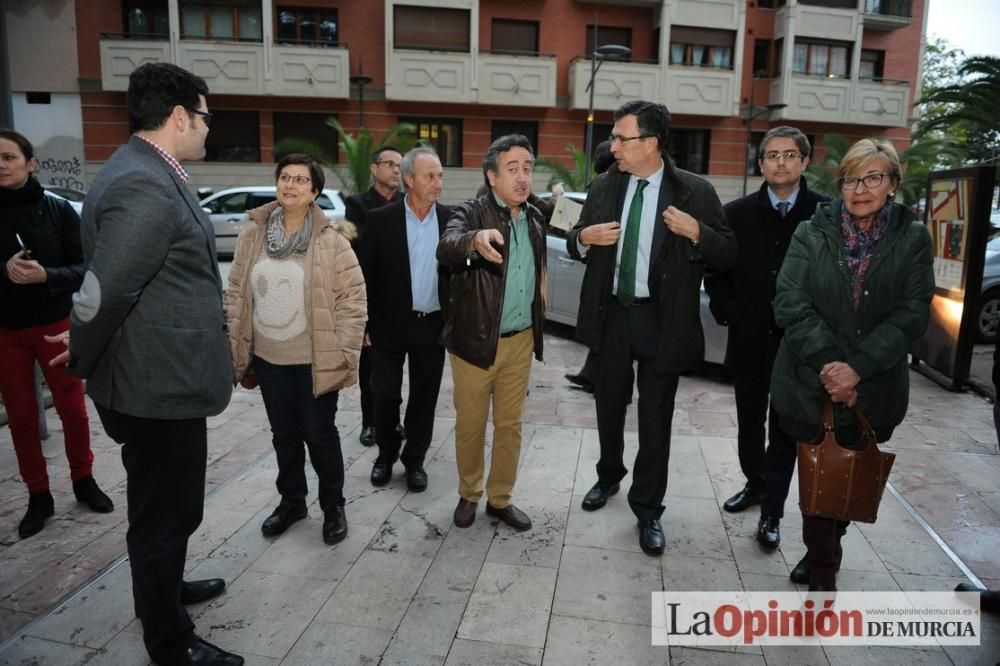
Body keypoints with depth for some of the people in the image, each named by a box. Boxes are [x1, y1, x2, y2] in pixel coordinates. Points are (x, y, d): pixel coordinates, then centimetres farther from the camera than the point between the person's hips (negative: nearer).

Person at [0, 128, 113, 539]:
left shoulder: (58, 210, -4)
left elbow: (82, 267, -6)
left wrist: (45, 275, -24)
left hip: (55, 325, -1)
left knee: (73, 409, 6)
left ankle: (84, 480, 27)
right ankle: (38, 497, 22)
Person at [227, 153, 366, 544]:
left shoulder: (332, 239, -9)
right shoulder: (253, 234, 2)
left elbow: (353, 299, -9)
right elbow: (236, 295, 7)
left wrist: (345, 355, -11)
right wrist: (237, 351, 5)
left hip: (315, 361, -4)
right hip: (268, 358, 4)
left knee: (320, 434, 9)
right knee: (284, 435, 18)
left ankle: (333, 506, 28)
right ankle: (291, 501, 37)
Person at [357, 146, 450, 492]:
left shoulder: (450, 219, 1)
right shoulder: (380, 219, -5)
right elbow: (366, 275, -3)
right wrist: (364, 324, -5)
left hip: (432, 325, 2)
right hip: (390, 324, -1)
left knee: (424, 397, 11)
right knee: (385, 395, 8)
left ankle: (414, 459, 29)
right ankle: (386, 454, 31)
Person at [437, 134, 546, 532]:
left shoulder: (536, 218, 7)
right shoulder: (470, 213, -12)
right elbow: (446, 248, -34)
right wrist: (475, 239, -55)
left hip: (521, 341, 5)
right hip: (475, 339, -4)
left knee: (510, 425, 14)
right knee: (470, 425, 9)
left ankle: (500, 499, 30)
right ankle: (469, 495, 31)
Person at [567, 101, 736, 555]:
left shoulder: (695, 191, -7)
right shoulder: (604, 186, 3)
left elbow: (728, 255, -5)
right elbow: (574, 244, 12)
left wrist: (696, 233, -23)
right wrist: (584, 237, -11)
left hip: (662, 321, -3)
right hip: (610, 315, 3)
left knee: (655, 417, 6)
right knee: (609, 406, 17)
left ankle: (648, 509, 23)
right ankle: (609, 476, 43)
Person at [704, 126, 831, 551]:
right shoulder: (737, 214, 1)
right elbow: (715, 271, 7)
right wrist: (725, 312, -4)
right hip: (748, 341, 3)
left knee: (785, 433, 6)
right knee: (749, 424, 17)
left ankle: (771, 512, 16)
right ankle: (756, 484, 38)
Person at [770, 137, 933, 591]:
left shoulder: (912, 238, 1)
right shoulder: (811, 234, -1)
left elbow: (912, 313, -7)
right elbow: (790, 304, -9)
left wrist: (857, 368, -18)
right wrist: (828, 364, -18)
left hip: (874, 390, 1)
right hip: (811, 385, -1)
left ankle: (821, 558, 37)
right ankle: (823, 570, 26)